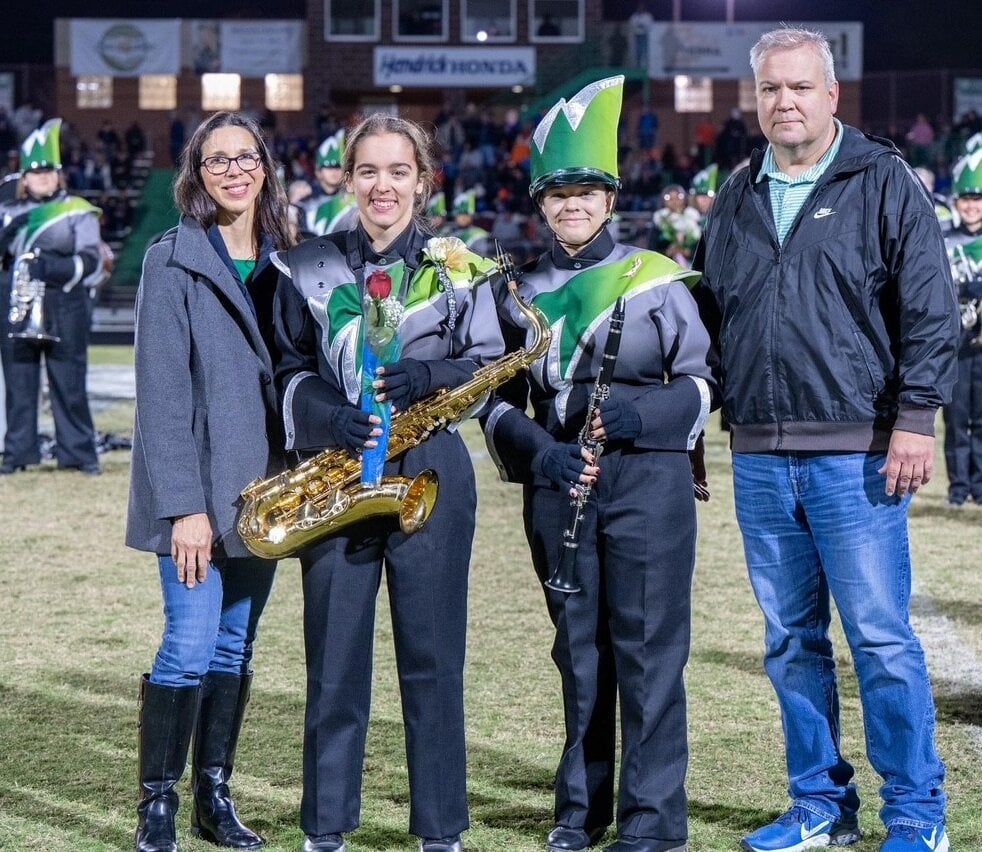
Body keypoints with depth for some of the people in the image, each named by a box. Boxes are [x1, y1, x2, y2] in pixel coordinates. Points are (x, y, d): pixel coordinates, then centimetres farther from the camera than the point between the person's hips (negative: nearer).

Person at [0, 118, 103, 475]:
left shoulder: (78, 212, 4)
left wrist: (53, 267, -20)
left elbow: (90, 261, -5)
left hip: (64, 311, -3)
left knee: (69, 384, -2)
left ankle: (78, 453, 4)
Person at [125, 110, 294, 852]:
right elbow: (162, 391, -11)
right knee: (190, 647, -7)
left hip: (262, 488, 5)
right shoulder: (174, 261, -6)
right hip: (197, 488, -5)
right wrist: (183, 505, -16)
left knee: (236, 647, 9)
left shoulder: (282, 262, 10)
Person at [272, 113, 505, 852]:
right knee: (334, 657, 3)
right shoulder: (308, 269, 8)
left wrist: (427, 377, -15)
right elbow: (289, 369, 7)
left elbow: (489, 367, 4)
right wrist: (330, 415, -13)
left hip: (430, 476, -1)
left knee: (432, 655, 2)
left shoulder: (458, 267, 5)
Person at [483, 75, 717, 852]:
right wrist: (541, 453, -10)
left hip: (648, 479, -3)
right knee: (578, 648, 11)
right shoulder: (522, 293, 10)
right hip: (558, 488, 3)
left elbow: (702, 380, 1)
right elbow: (500, 401, 9)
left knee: (647, 648, -3)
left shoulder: (657, 278, 1)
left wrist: (642, 416, -17)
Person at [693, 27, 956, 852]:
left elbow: (930, 311, -6)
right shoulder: (737, 197, 14)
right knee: (790, 640, 10)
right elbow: (706, 310, 19)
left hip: (856, 452, -5)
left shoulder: (884, 182, -2)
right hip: (759, 457, 5)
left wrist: (915, 417, -13)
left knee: (881, 636, -4)